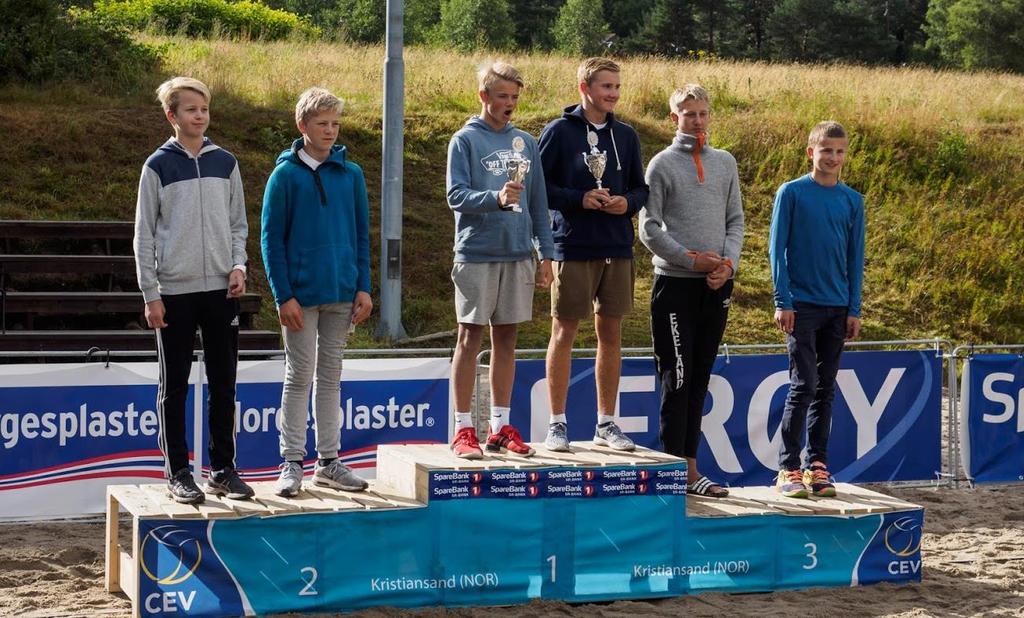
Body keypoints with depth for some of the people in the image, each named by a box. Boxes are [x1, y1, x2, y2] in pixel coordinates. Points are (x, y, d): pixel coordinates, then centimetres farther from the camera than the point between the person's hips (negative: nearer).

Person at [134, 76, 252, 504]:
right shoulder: (158, 166, -1)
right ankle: (178, 472, 9)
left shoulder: (224, 163, 8)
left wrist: (238, 266, -4)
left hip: (222, 290, 3)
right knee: (175, 388, 3)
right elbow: (145, 234, -1)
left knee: (223, 384, 6)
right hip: (175, 291, -3)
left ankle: (223, 468, 15)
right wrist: (150, 294, -6)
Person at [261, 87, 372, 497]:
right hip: (301, 295, -4)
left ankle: (329, 461, 17)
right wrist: (284, 296, -11)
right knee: (299, 377, 0)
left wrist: (363, 287, 3)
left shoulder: (351, 175, 7)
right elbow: (271, 239, -5)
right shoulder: (285, 175, -4)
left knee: (331, 377, 11)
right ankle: (291, 463, 6)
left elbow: (361, 235, 11)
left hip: (342, 294, 4)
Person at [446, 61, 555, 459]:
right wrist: (496, 198, -27)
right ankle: (463, 429, 3)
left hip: (518, 254, 4)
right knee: (470, 337, -1)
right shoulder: (465, 140, -1)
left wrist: (545, 253, 9)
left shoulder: (525, 142, 12)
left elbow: (538, 201, 14)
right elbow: (456, 196, -10)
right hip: (477, 254, -4)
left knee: (506, 338, 8)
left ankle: (501, 427, 15)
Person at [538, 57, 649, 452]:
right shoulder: (559, 132, -3)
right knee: (564, 333, 1)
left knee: (611, 334, 8)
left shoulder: (626, 136, 11)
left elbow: (640, 187, 16)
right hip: (573, 248, -4)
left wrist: (627, 202, -6)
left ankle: (606, 423, 16)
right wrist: (580, 200, -16)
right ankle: (558, 423, 8)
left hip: (618, 250, 4)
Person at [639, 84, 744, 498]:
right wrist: (692, 259, -12)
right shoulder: (662, 164, -1)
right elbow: (649, 228, -5)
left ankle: (690, 466, 12)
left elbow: (735, 221, 13)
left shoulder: (725, 163, 12)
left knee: (699, 378, 8)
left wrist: (728, 262, -4)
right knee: (677, 377, -6)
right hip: (675, 282, -5)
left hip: (717, 284, 5)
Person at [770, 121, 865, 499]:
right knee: (804, 385, -9)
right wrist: (782, 301, -9)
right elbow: (777, 248, -3)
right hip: (801, 306, -4)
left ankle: (817, 466, 13)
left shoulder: (852, 201, 8)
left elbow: (855, 257, 11)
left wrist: (854, 310, 6)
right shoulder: (792, 193, -2)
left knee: (825, 389, 8)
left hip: (837, 308, 4)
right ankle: (788, 469, -3)